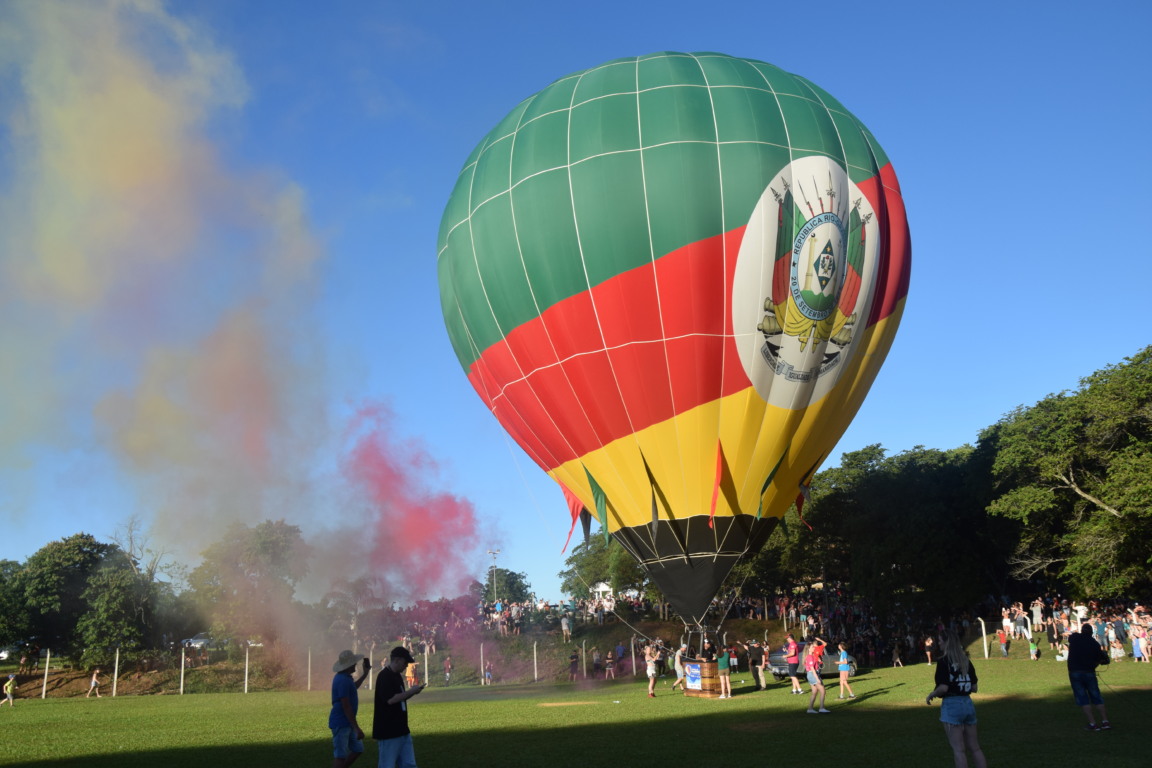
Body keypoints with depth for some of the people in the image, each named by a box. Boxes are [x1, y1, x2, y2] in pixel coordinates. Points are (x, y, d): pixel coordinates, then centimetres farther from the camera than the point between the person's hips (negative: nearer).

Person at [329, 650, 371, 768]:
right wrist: (357, 728, -22)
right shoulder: (343, 680, -21)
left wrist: (365, 674, 28)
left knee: (358, 750, 14)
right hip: (341, 724, -10)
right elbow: (346, 707, -23)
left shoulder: (343, 677, 11)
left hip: (347, 723, 10)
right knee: (340, 756, -3)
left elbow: (353, 687, 35)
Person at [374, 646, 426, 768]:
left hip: (402, 730, 9)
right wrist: (411, 691, -17)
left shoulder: (398, 676, 13)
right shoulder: (384, 676, -16)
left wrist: (413, 692, 4)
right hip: (388, 732, -9)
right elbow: (390, 699, -25)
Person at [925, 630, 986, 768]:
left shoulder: (943, 661, -12)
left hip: (952, 705, -7)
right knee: (974, 747, 14)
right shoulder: (966, 661, 8)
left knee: (959, 750, -1)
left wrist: (931, 695, -2)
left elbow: (943, 688, -19)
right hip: (968, 703, 7)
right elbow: (974, 688, 10)